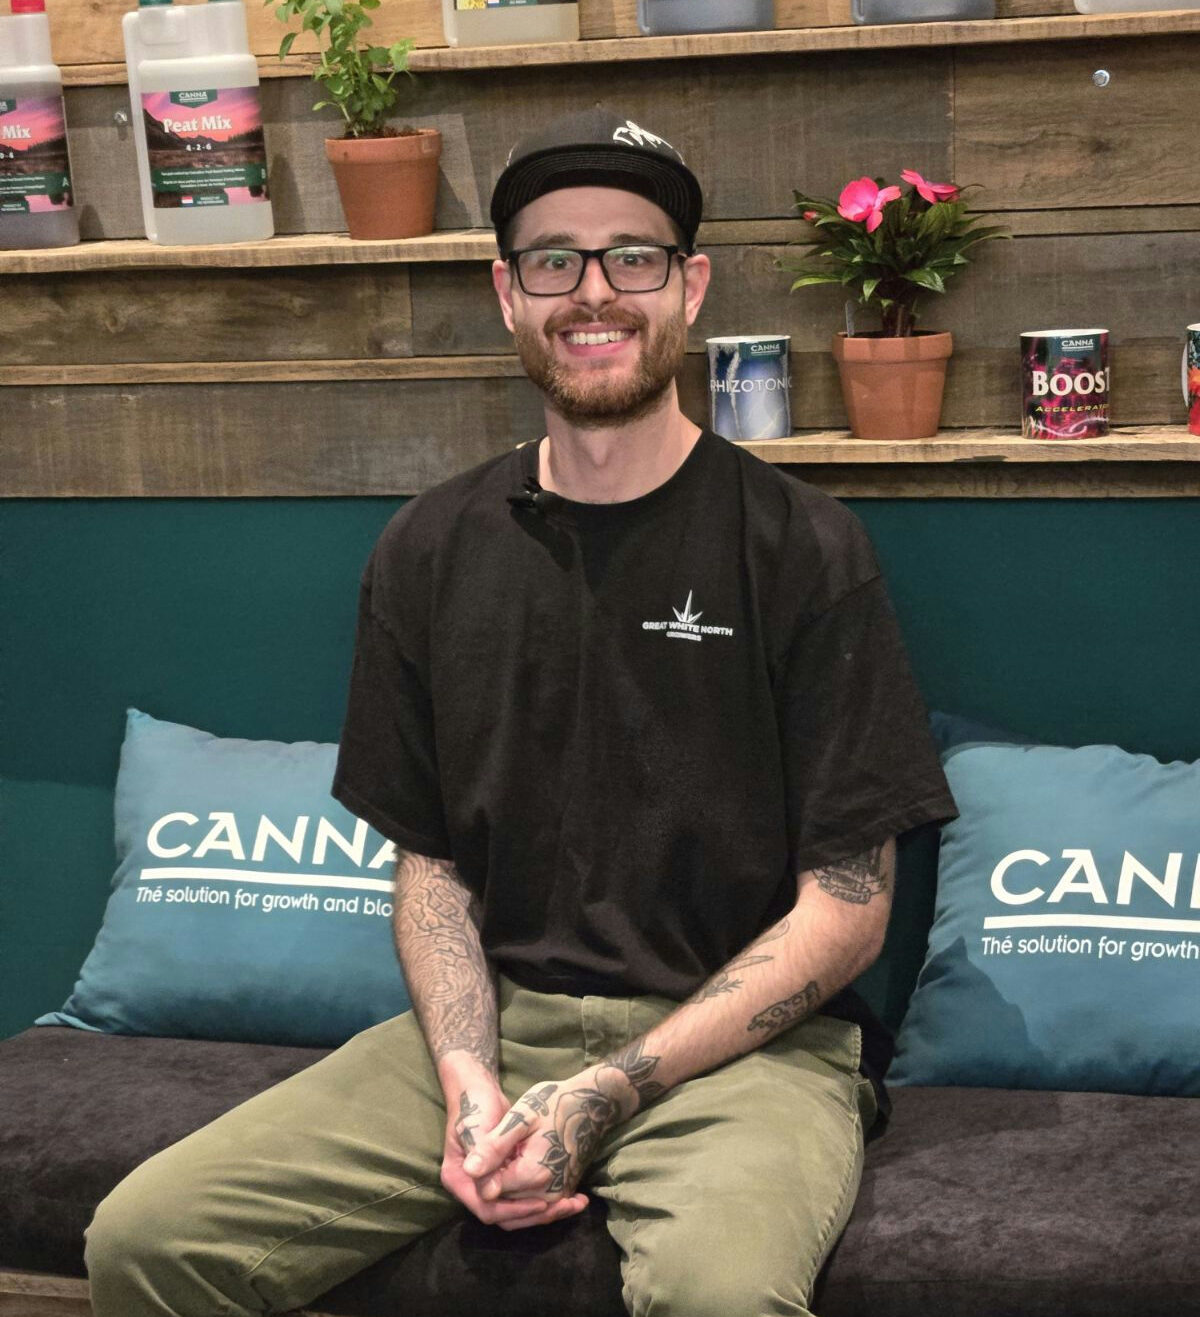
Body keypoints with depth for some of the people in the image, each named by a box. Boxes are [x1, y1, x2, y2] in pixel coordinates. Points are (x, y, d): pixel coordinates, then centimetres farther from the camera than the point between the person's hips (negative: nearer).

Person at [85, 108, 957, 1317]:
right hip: (496, 1023, 4)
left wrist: (605, 1093, -14)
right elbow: (426, 863, 12)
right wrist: (469, 1080, -7)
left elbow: (845, 909, -5)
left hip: (741, 1037, -4)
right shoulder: (428, 555, 9)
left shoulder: (800, 548, -4)